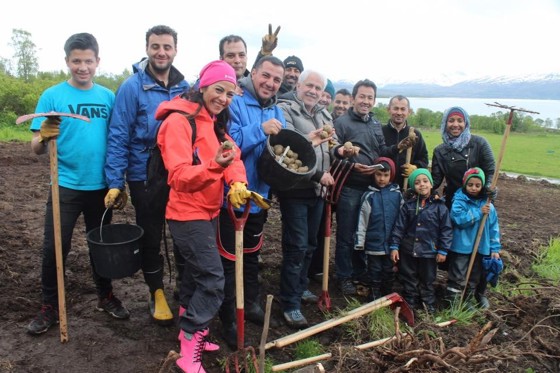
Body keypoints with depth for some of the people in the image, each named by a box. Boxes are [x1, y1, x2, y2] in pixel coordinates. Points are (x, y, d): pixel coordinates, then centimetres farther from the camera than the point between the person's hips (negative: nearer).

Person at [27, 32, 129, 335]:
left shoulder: (108, 97, 3)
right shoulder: (52, 96, -5)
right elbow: (36, 148, -7)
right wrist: (44, 137, -30)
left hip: (101, 186, 3)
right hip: (65, 186, -2)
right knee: (55, 248, 3)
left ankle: (105, 296, 33)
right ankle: (50, 307, 22)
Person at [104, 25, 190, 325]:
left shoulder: (185, 88, 1)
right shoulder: (132, 87, -10)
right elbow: (118, 136, -11)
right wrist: (115, 182, -14)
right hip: (145, 178, -3)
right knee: (150, 238, 11)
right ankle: (157, 293, 32)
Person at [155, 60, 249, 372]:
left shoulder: (216, 123, 12)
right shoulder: (179, 121, -16)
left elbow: (233, 158, -1)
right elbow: (179, 175, -24)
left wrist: (238, 183, -21)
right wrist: (215, 165, -40)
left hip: (209, 211, 9)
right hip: (188, 214, -9)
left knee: (197, 273, 18)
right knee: (213, 279, -10)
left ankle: (189, 334, 34)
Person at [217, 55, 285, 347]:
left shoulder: (278, 112, 8)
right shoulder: (234, 104, -15)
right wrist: (261, 130, -30)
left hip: (259, 196, 8)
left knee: (252, 254, 22)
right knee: (229, 259, 3)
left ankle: (251, 304, 41)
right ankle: (228, 320, 17)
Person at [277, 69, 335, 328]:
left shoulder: (324, 115, 16)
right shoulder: (285, 109, -8)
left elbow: (330, 148, 24)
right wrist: (317, 175, -16)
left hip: (318, 190, 8)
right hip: (295, 189, -7)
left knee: (310, 244, 16)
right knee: (296, 246, -6)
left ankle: (299, 288, 33)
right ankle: (290, 304, 5)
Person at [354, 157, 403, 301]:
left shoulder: (397, 194, 0)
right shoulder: (369, 196, -5)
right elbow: (362, 220, -4)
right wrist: (360, 241, -5)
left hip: (392, 242, 2)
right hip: (374, 242, -2)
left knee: (389, 270, 15)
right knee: (375, 270, 10)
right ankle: (374, 297, 23)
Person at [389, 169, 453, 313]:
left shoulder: (439, 206, -7)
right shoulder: (408, 205, -2)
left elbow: (446, 229, -5)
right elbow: (399, 227, -1)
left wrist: (443, 250, -7)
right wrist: (394, 246, -4)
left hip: (429, 251, -2)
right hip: (408, 250, 2)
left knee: (427, 281, 15)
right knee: (409, 280, 15)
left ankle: (429, 306, 32)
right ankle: (410, 305, 31)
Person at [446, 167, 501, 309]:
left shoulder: (487, 204, 3)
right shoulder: (459, 201, -9)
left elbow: (494, 227, 5)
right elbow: (458, 219, -25)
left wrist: (495, 248, 2)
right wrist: (478, 213, -23)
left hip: (481, 248, 5)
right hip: (461, 247, -5)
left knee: (476, 276, 18)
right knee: (458, 276, 0)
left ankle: (468, 299, 36)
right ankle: (452, 301, 11)